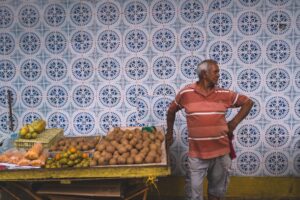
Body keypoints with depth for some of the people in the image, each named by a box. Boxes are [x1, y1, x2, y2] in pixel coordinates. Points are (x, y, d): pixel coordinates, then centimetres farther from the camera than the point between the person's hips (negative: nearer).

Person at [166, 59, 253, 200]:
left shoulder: (224, 94, -1)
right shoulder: (186, 93, -5)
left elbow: (248, 102, 10)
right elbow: (171, 111, 11)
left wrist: (234, 123, 4)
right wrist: (169, 133, 15)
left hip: (221, 151, 2)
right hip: (197, 153, -2)